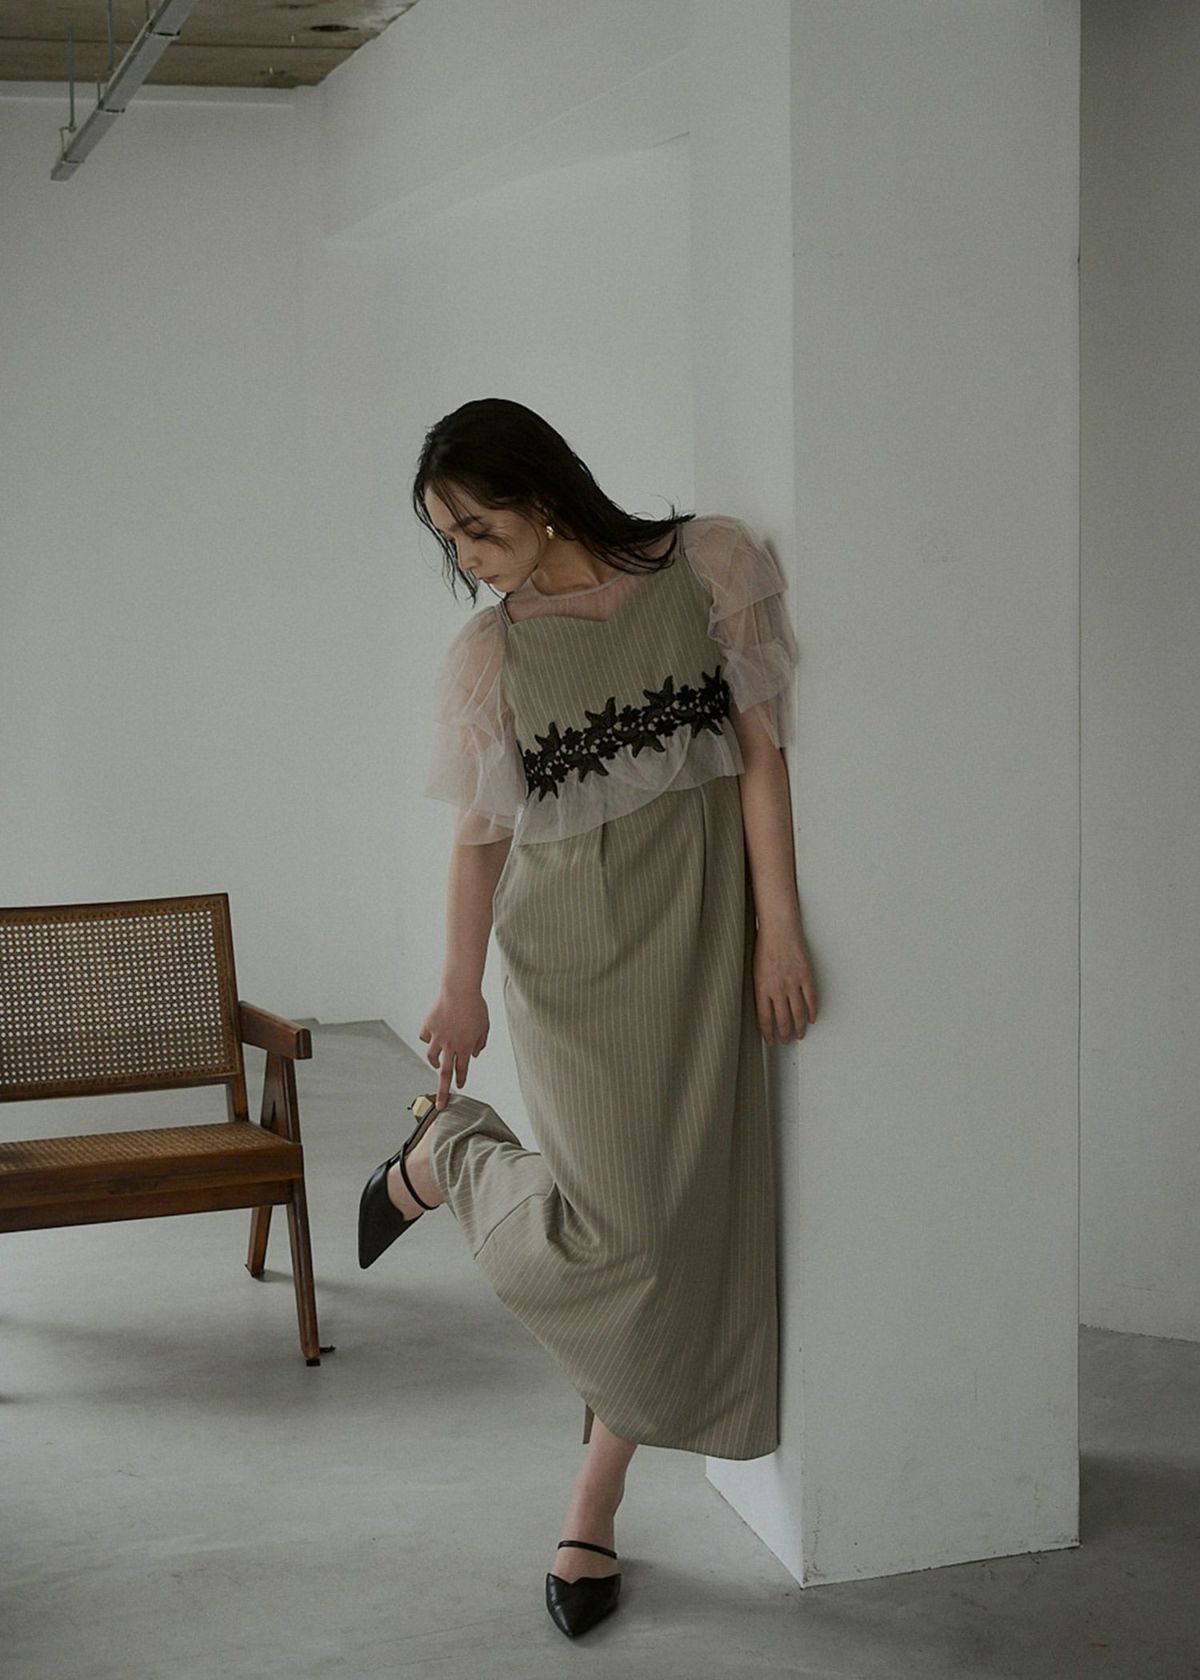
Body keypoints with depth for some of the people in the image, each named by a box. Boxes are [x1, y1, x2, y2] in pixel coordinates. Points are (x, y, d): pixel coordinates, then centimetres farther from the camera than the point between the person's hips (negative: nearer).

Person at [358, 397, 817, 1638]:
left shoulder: (708, 565, -1)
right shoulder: (488, 654, 2)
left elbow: (759, 749, -2)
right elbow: (479, 832, 4)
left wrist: (778, 923, -6)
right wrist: (459, 988, -2)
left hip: (698, 931, 1)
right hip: (569, 951, -1)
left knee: (682, 1222, 4)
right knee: (614, 1230, -11)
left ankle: (592, 1513, 19)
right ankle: (442, 1152, 21)